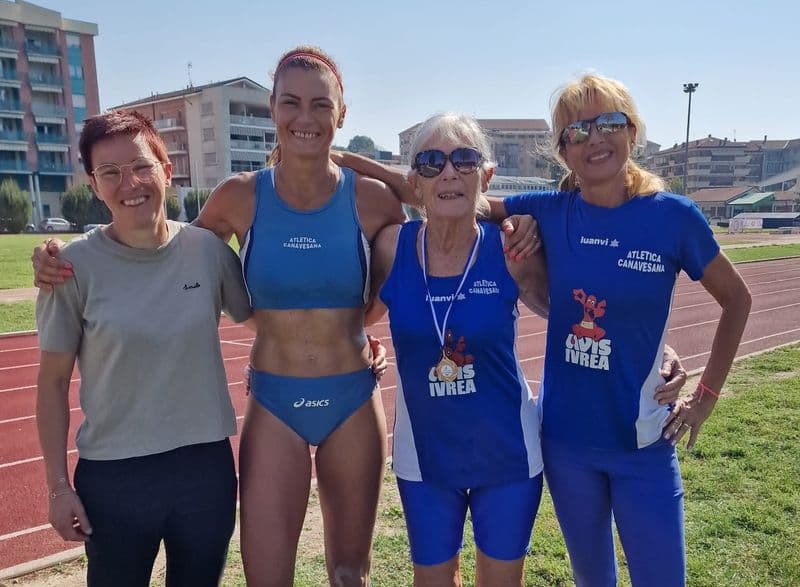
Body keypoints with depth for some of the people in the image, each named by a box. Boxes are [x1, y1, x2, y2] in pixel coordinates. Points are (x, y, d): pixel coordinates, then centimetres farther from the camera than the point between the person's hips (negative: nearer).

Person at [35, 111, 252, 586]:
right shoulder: (77, 265, -10)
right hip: (113, 475, -1)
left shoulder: (208, 249, -6)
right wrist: (58, 484, -2)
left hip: (207, 463, 2)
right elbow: (54, 381, -3)